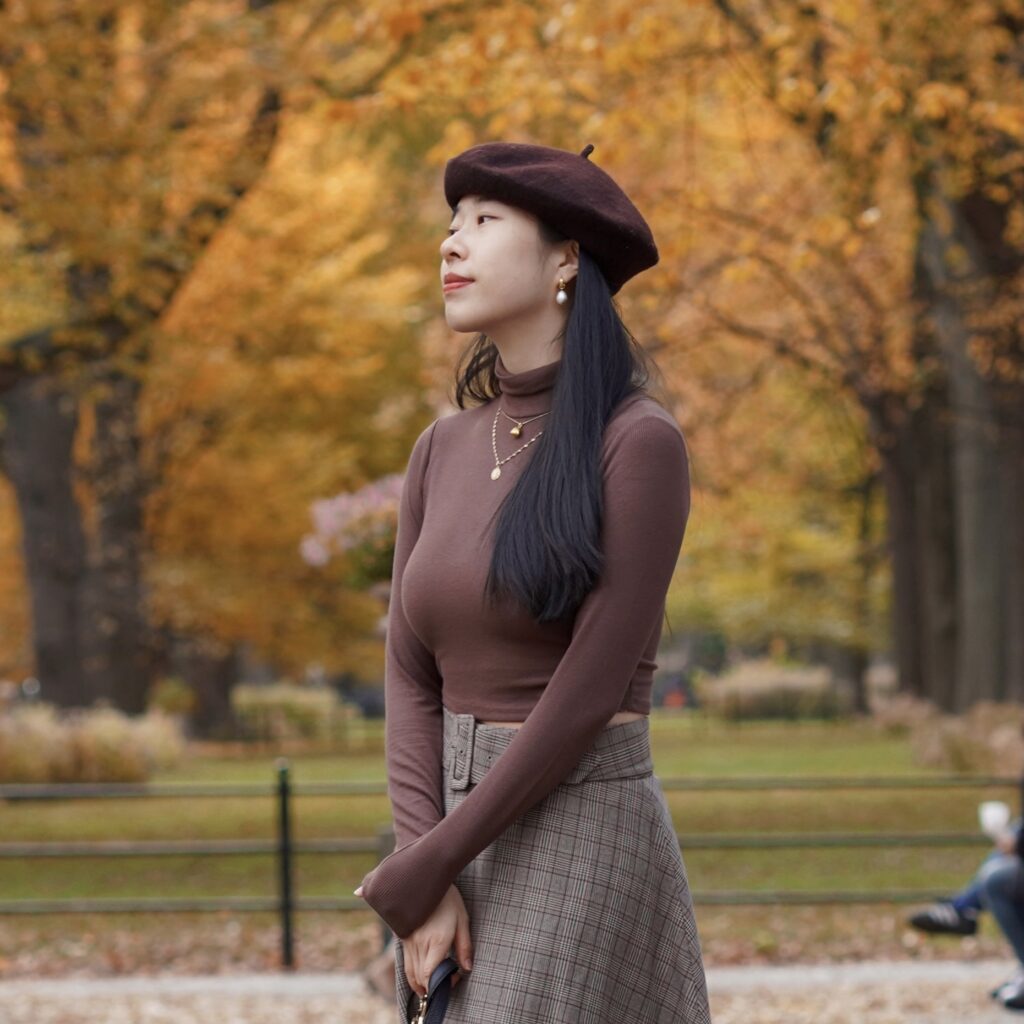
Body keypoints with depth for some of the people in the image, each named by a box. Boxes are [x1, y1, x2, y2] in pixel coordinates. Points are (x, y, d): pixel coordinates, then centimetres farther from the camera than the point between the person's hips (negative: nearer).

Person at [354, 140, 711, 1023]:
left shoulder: (642, 444, -13)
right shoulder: (445, 450, 10)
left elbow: (591, 688, -17)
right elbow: (411, 678, 5)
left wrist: (423, 871, -14)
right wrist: (430, 883, -9)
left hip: (584, 852, -7)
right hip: (461, 845, 7)